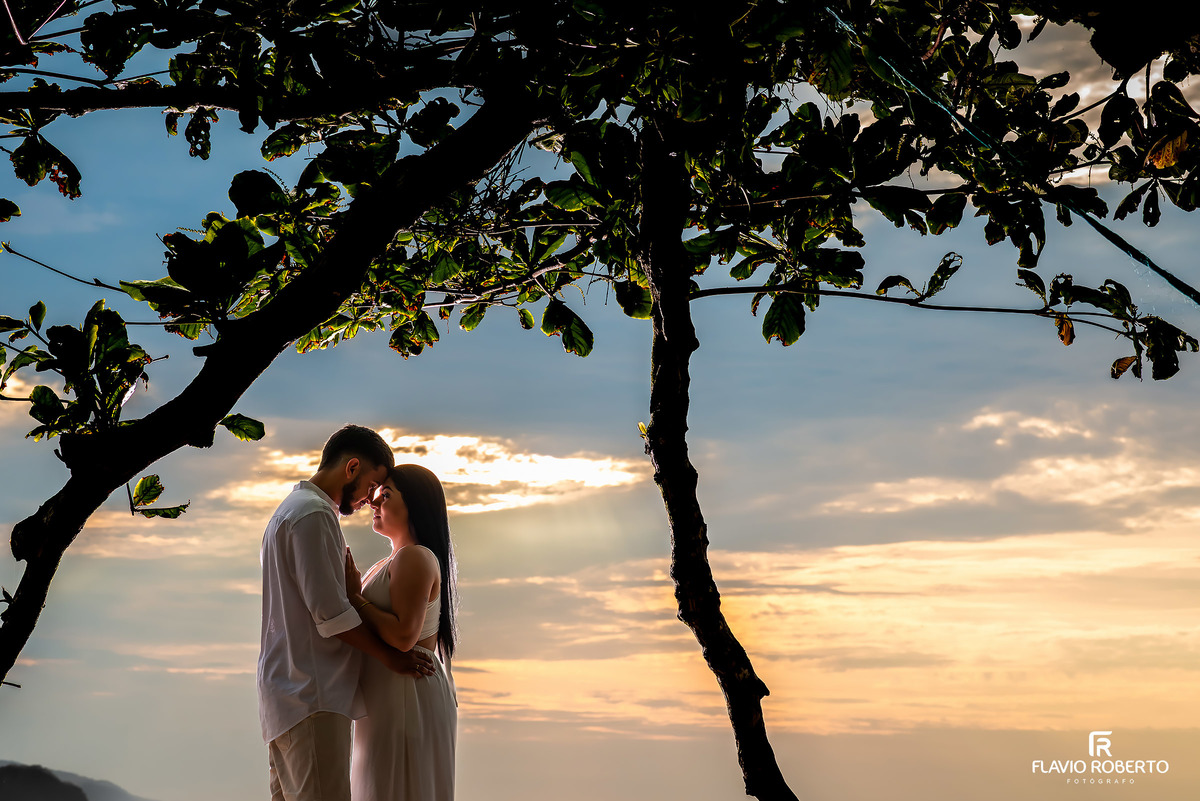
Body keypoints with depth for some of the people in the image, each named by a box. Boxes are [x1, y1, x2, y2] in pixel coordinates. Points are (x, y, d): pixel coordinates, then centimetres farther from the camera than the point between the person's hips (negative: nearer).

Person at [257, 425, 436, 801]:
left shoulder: (290, 510, 22)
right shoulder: (314, 514, -12)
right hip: (311, 695, -11)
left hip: (285, 689, 11)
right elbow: (331, 613, -15)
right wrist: (388, 656, -4)